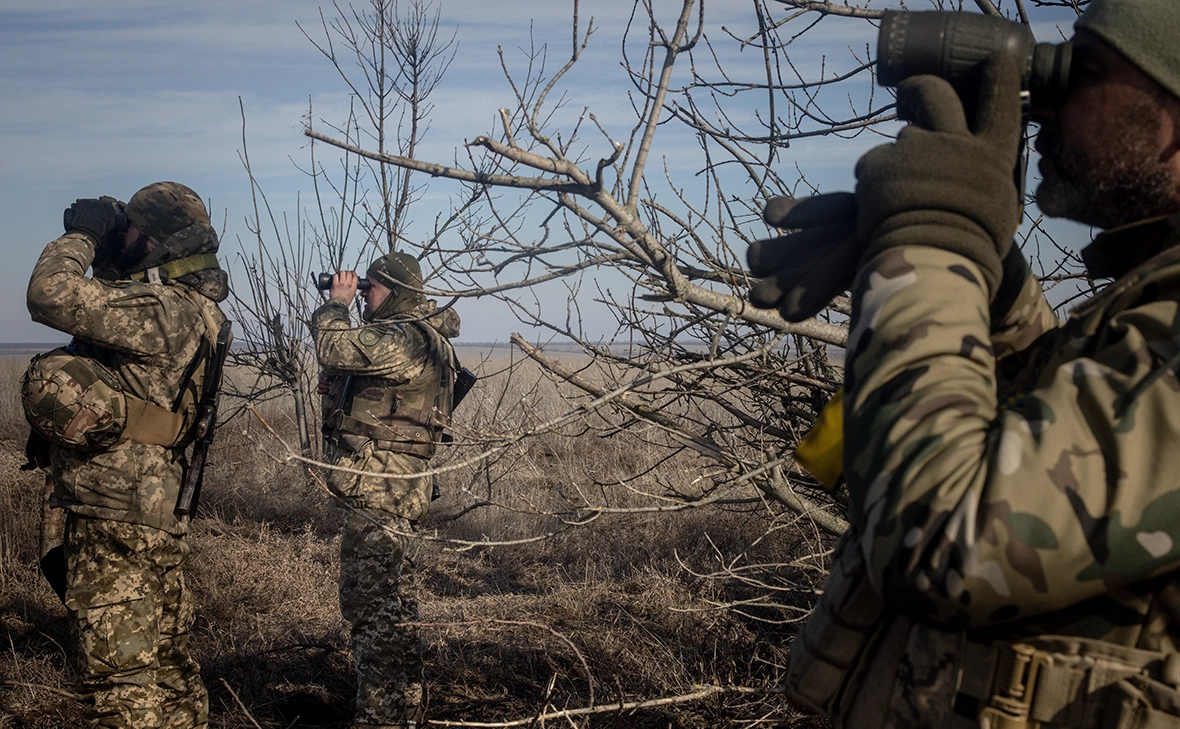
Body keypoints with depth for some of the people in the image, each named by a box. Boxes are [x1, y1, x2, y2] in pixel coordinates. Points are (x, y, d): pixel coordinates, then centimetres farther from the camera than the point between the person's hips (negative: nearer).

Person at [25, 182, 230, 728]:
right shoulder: (183, 309, 12)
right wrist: (90, 238, 15)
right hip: (152, 517, 10)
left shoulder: (163, 312, -18)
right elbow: (90, 305, 27)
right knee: (166, 665, 18)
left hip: (117, 523, -10)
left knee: (121, 682, -5)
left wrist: (82, 236, -11)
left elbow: (52, 295, -28)